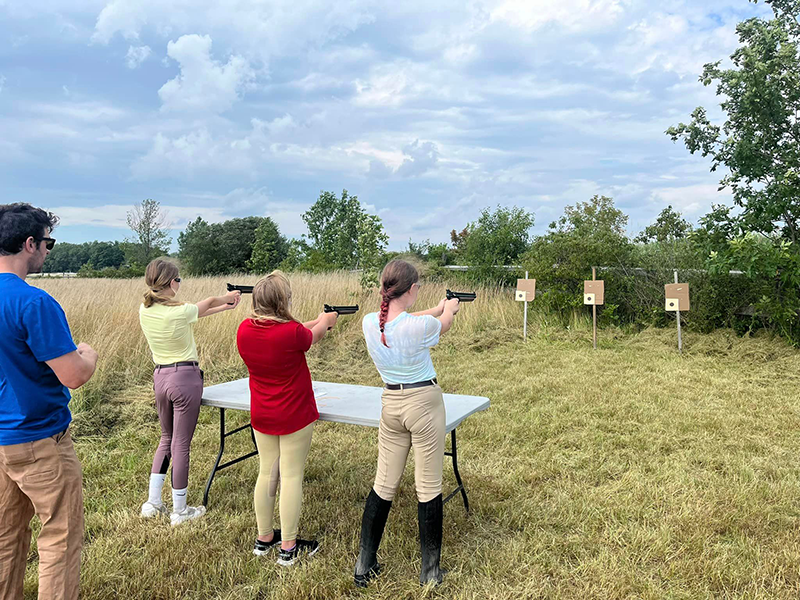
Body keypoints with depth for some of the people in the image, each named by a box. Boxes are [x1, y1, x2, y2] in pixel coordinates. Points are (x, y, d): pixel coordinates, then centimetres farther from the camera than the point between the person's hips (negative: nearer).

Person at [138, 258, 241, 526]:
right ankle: (180, 511, 16)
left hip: (160, 377, 7)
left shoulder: (145, 310, 0)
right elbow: (209, 302, 2)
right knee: (181, 444, 4)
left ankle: (153, 503, 26)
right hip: (186, 377, -6)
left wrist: (224, 306, 19)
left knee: (167, 439, 22)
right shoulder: (180, 311, -19)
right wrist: (231, 297, 23)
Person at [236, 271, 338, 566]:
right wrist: (325, 321, 24)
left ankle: (263, 538, 29)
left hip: (261, 416, 6)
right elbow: (312, 337, 0)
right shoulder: (292, 332, -23)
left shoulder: (244, 330, -7)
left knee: (267, 473, 16)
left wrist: (315, 322, 21)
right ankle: (288, 548, 13)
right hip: (294, 416, -6)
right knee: (291, 476, 4)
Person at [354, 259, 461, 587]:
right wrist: (448, 309, 27)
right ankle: (430, 571, 22)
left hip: (390, 403, 5)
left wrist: (438, 308, 28)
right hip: (424, 403, -5)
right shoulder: (420, 326, -22)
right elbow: (444, 324, 3)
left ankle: (364, 566, 26)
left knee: (383, 485, 15)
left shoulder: (370, 323, -7)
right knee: (428, 487, 8)